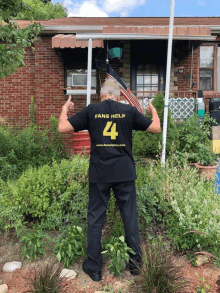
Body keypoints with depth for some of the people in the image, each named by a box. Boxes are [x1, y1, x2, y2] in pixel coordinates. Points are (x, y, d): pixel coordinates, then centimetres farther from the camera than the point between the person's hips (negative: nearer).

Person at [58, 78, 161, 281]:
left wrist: (64, 109, 17)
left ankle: (94, 268, 21)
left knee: (95, 220, 11)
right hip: (125, 173, 1)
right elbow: (156, 128, 6)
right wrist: (154, 111, 25)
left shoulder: (91, 110, -1)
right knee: (130, 218, 13)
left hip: (99, 174, 0)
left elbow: (62, 128, -1)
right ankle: (135, 263, 27)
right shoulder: (129, 110, 0)